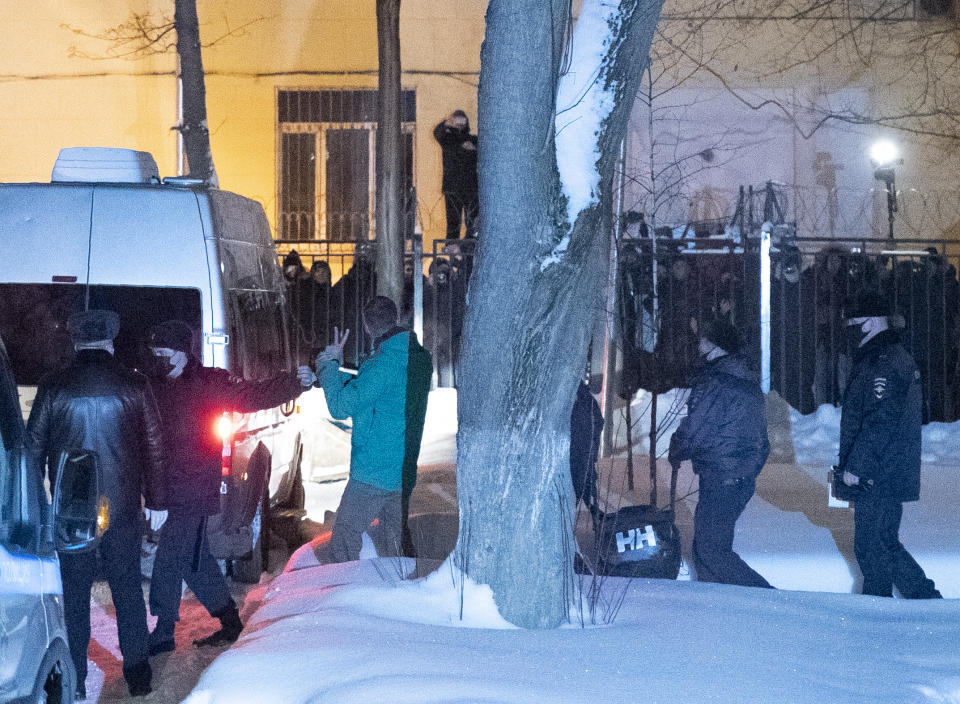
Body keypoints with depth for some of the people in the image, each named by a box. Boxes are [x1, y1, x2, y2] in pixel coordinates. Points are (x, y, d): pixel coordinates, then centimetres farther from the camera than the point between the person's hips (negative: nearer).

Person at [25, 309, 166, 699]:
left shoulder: (53, 387, -4)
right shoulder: (134, 385, -3)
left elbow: (33, 448, 1)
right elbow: (154, 448, 0)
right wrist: (156, 502, 8)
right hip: (123, 507, 1)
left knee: (74, 594, 9)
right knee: (127, 590, 12)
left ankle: (74, 680, 11)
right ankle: (137, 675, 15)